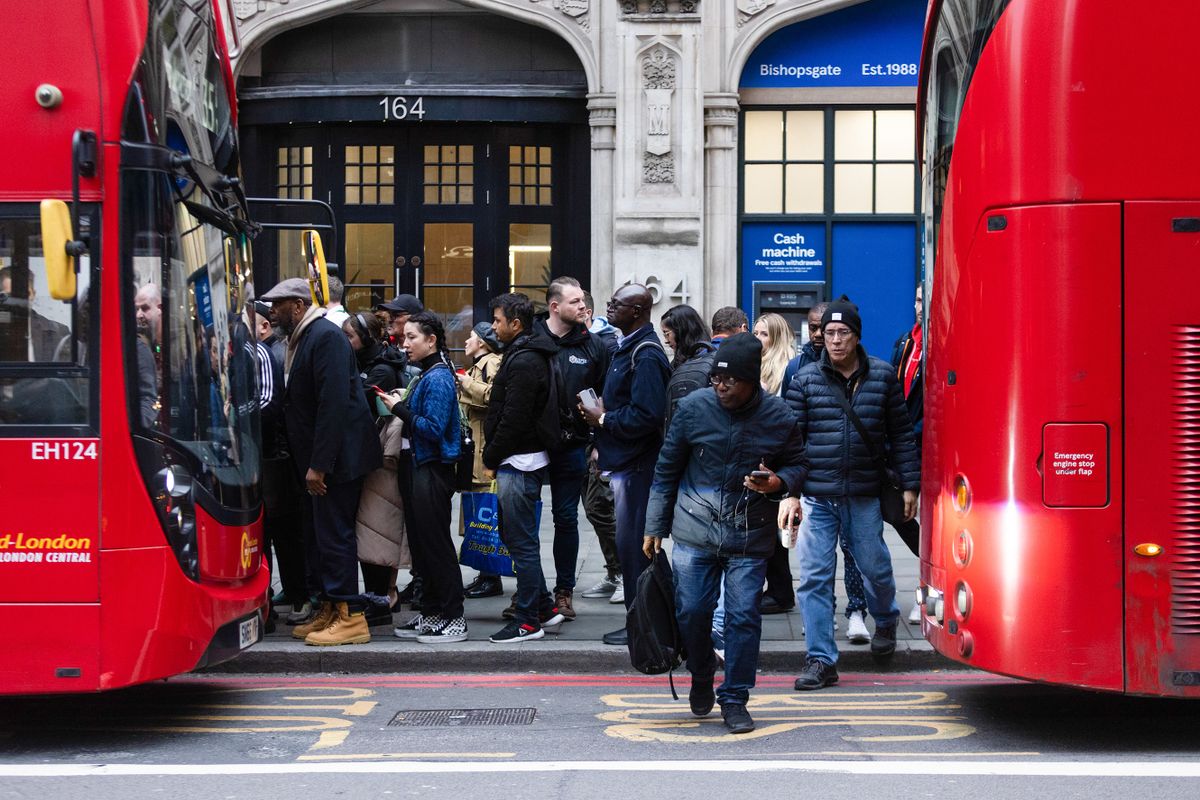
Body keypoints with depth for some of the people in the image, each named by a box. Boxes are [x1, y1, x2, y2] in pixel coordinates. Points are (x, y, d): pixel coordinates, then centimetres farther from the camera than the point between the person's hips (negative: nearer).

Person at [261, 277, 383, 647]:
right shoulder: (301, 338, 16)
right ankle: (329, 611, 21)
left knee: (333, 534, -7)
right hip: (317, 460, 10)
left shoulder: (326, 336, -15)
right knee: (316, 536, 13)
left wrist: (319, 464, -24)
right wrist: (309, 463, 16)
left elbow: (333, 403, -23)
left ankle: (350, 617, -2)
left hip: (336, 459, -10)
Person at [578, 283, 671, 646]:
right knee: (631, 544, 15)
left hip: (636, 464, -11)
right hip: (625, 462, 11)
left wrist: (603, 419, -14)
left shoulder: (646, 356, -18)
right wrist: (602, 411, 9)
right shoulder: (627, 347, 15)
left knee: (633, 545, -4)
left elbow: (646, 415, -26)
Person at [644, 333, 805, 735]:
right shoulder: (693, 407, -3)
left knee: (744, 616, -2)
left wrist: (776, 482, -14)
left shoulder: (778, 416, -3)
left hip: (750, 537, -1)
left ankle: (735, 699, 12)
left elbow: (796, 465, 10)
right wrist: (655, 527, 7)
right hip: (694, 533, 1)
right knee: (691, 611, 3)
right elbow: (666, 470, 6)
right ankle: (701, 680, 31)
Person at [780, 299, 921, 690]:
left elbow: (901, 434, 9)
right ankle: (821, 661, 3)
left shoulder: (882, 376, 5)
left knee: (875, 566, 11)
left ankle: (885, 620, 43)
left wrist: (909, 485, 6)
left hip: (865, 496, 0)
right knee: (815, 577, -3)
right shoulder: (805, 379, 2)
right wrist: (788, 491, -8)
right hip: (817, 497, 0)